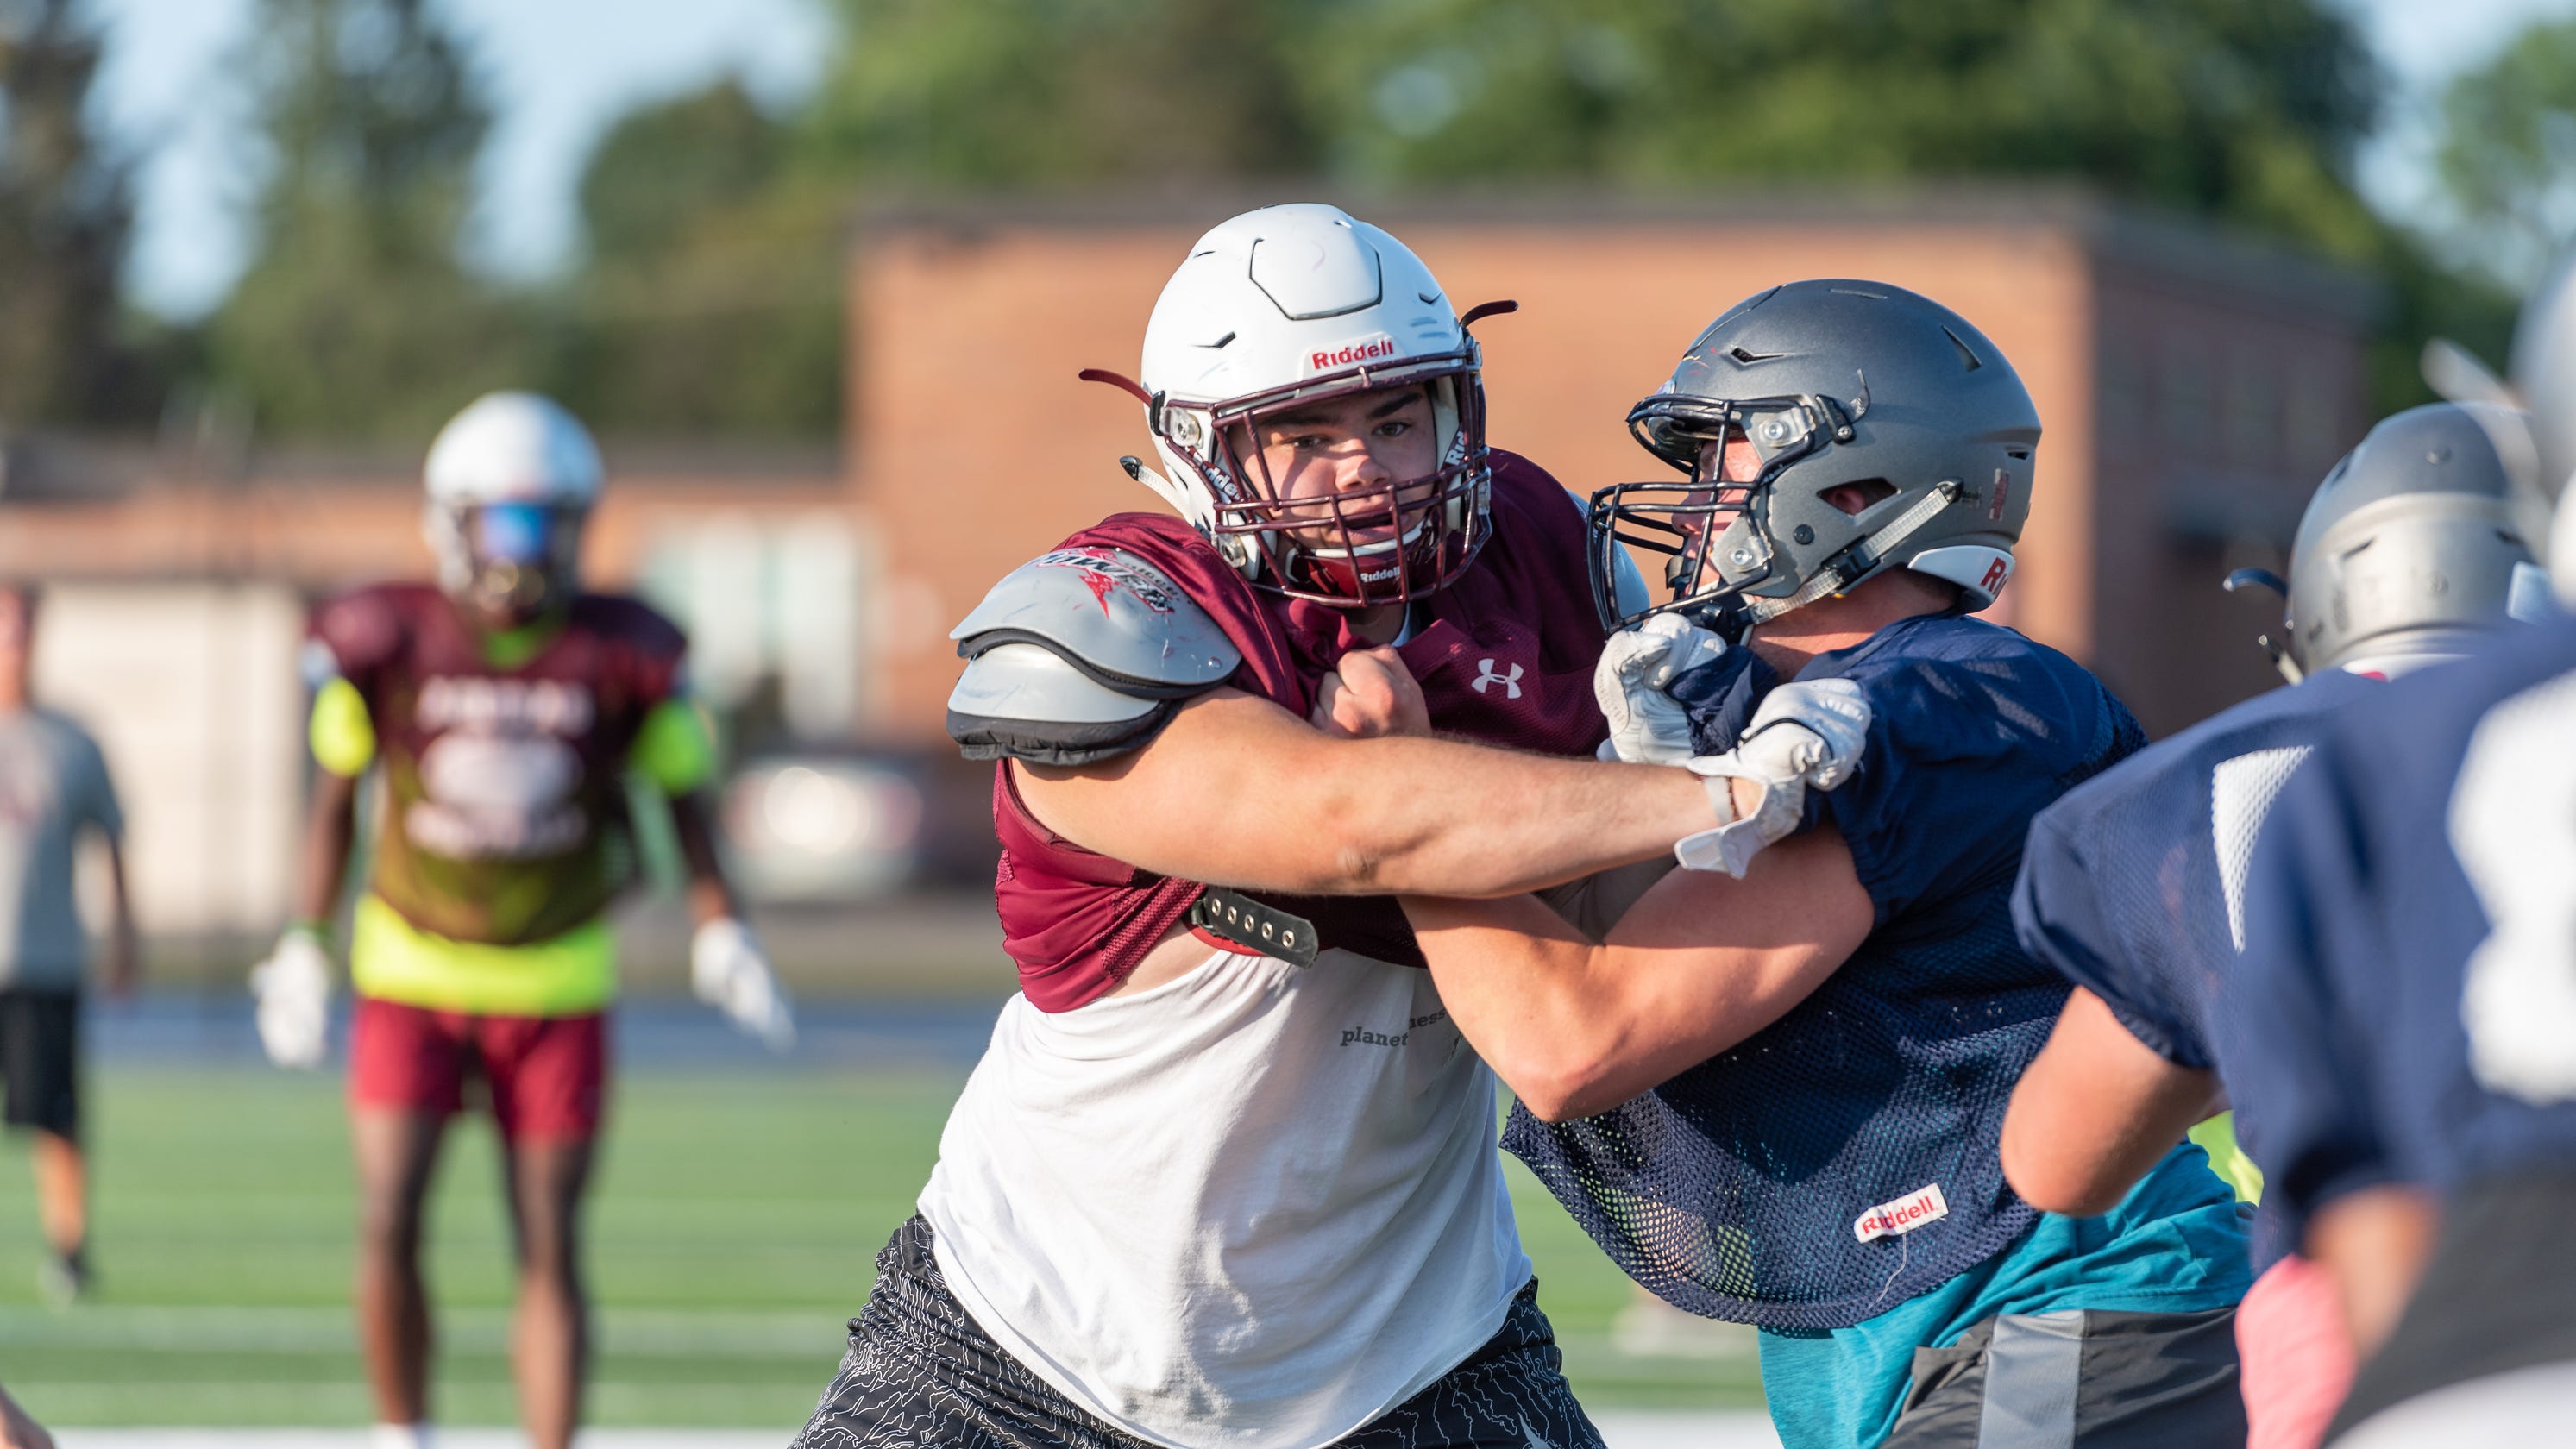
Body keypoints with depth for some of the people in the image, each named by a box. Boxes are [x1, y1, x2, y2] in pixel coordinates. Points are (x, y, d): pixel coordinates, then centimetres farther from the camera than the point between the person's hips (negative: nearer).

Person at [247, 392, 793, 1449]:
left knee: (550, 1253, -1)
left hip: (555, 987, 0)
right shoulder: (389, 642, -11)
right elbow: (335, 798, 2)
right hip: (414, 977, 0)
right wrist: (306, 948, 4)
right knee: (388, 1231, -10)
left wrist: (722, 935, -6)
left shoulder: (620, 656, -10)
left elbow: (685, 797, 3)